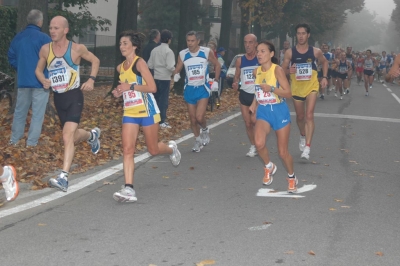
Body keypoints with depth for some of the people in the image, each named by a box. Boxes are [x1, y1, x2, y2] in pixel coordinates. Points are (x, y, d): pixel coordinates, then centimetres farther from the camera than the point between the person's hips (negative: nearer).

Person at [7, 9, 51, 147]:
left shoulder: (18, 37, 5)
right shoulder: (44, 38, -13)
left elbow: (11, 57, 13)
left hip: (23, 81, 5)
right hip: (40, 81, -5)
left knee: (20, 111, 16)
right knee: (37, 113, 1)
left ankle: (14, 139, 22)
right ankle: (31, 143, 2)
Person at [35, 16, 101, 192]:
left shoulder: (77, 49, -9)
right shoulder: (45, 49, 0)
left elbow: (95, 61, 7)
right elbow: (39, 69, 14)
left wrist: (91, 79, -7)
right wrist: (43, 81, -8)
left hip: (74, 96, -5)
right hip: (58, 98, 5)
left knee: (67, 137, -20)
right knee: (73, 137, 17)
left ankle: (63, 178, -21)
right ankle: (92, 135, 52)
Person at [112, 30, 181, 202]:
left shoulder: (139, 63, -12)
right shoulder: (120, 68, 10)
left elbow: (152, 87, -19)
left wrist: (130, 87, -22)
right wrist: (119, 92, 6)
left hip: (147, 111, -6)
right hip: (129, 112, 6)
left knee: (153, 150, 7)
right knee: (127, 150, -9)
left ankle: (171, 148, 42)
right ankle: (129, 189, -13)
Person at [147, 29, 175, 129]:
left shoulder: (154, 50, 6)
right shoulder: (168, 51, -13)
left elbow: (150, 65, 6)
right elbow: (170, 66, -21)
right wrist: (175, 71, -2)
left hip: (156, 78, 6)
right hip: (165, 78, -6)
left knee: (156, 98, 14)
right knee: (164, 99, -2)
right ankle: (162, 121, -3)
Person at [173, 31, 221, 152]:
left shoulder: (207, 52, -8)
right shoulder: (182, 54, -4)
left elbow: (217, 65, 5)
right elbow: (177, 69, 3)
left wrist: (216, 81, -2)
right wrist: (176, 75, -20)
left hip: (203, 88, -3)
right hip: (189, 89, 3)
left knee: (199, 117, -18)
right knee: (192, 119, 8)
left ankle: (205, 130, 15)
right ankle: (198, 140, 29)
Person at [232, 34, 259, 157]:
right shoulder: (240, 60, 3)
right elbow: (236, 76, 12)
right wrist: (235, 83, -9)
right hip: (244, 95, 4)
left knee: (254, 120, -18)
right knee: (248, 123, 7)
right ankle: (253, 147, 23)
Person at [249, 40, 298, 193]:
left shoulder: (277, 70, -14)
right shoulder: (256, 71, 3)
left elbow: (288, 93, -17)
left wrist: (271, 89, -29)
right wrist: (254, 103, 8)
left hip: (279, 111, -4)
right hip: (263, 112, 4)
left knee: (283, 152, 4)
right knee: (259, 143, -22)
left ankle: (292, 177, 31)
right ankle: (269, 167, 8)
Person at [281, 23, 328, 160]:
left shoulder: (315, 51, -6)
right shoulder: (290, 52, -8)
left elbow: (324, 62, 13)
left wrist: (325, 77, 2)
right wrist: (289, 71, -24)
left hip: (311, 86, -2)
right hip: (296, 87, 2)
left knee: (309, 116, -15)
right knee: (300, 116, 17)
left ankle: (307, 148, -19)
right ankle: (303, 136, 47)